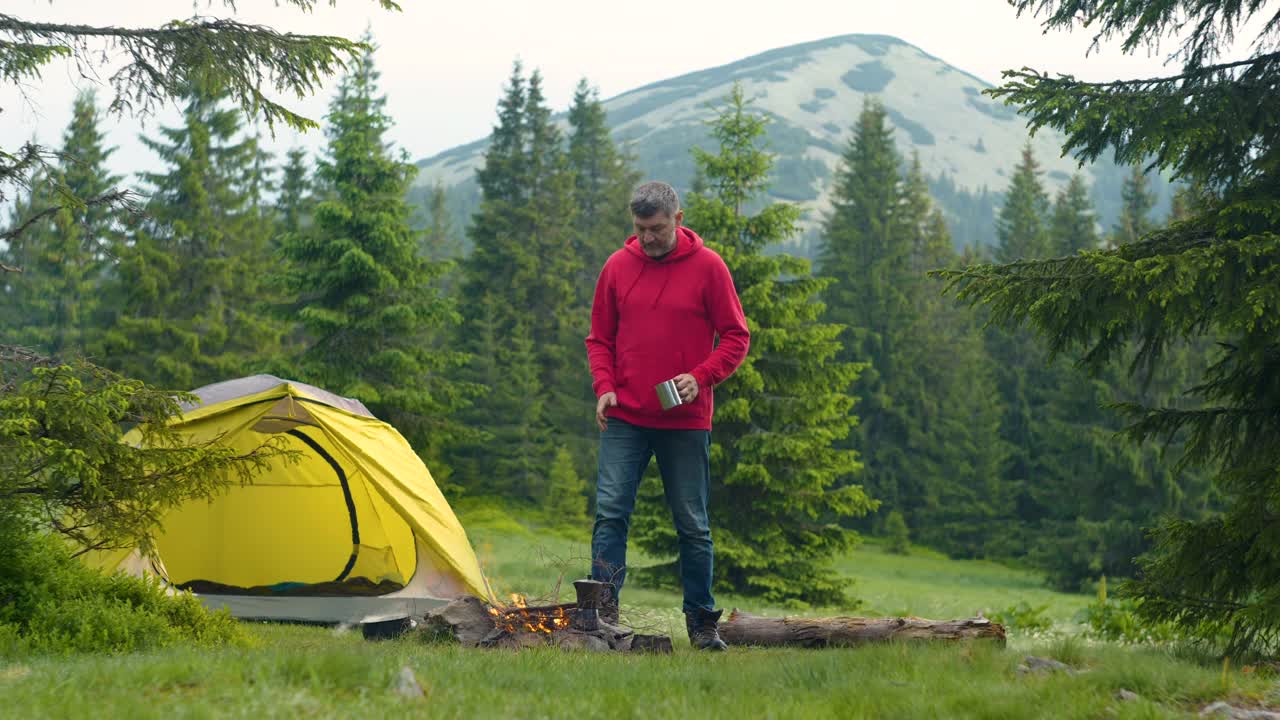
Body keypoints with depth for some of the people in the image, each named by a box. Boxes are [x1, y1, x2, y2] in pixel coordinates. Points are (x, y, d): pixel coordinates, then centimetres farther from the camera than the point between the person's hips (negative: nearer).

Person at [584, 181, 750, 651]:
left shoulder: (707, 267, -3)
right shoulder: (618, 267, 5)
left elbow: (735, 338, 1)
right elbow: (600, 338, 13)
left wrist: (700, 378, -15)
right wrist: (604, 386, -4)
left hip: (686, 420, -2)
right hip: (625, 418, 2)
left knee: (692, 524, 6)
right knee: (611, 512, -7)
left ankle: (702, 622, 16)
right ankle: (602, 613, -5)